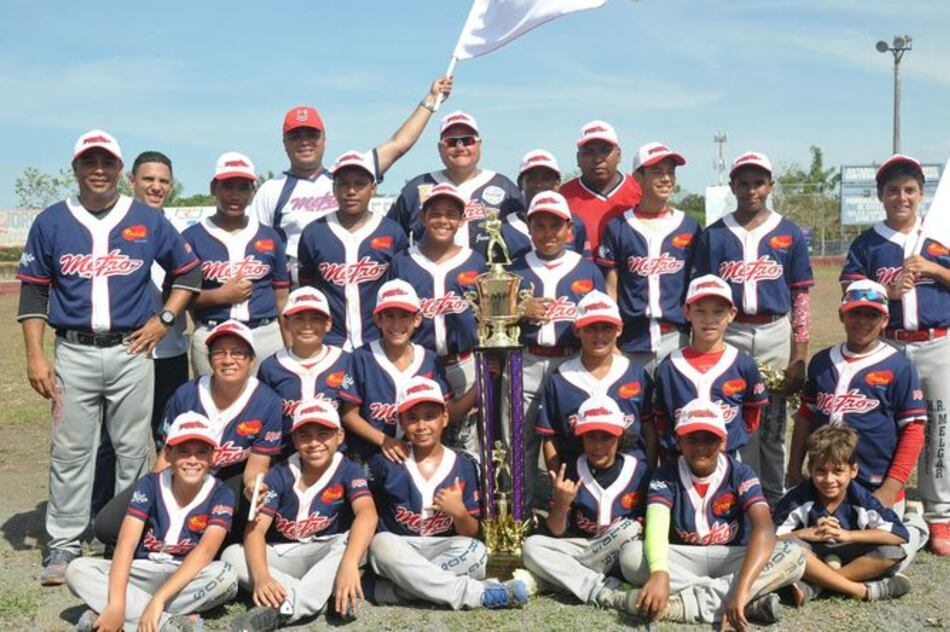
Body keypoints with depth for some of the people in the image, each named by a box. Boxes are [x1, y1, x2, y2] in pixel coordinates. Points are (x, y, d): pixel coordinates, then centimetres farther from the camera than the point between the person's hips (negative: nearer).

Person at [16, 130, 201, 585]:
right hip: (73, 353, 0)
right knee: (69, 453, 2)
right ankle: (63, 546, 12)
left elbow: (188, 270, 13)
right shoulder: (51, 222, 5)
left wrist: (164, 318, 1)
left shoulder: (148, 221, 5)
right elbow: (33, 291, 6)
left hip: (132, 350, 0)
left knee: (133, 451, 5)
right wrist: (35, 356, -1)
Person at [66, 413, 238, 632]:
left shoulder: (221, 495, -11)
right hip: (142, 573, 2)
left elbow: (205, 551, -24)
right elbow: (126, 544, -20)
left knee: (225, 576, -33)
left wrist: (158, 599, -36)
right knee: (77, 569, -22)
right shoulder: (150, 485, -8)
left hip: (188, 577, -2)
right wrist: (116, 604, -35)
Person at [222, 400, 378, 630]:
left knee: (353, 540, -32)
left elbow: (367, 514, -32)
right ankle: (315, 597, -34)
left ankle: (281, 609, -39)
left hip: (325, 554, -1)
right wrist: (261, 576, -40)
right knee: (231, 554, -23)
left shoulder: (348, 471, -12)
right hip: (283, 557, 2)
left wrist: (348, 564, -51)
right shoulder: (279, 475, -8)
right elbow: (256, 528, -20)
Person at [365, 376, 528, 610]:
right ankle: (480, 594, -32)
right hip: (398, 549, 0)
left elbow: (471, 533, 2)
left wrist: (459, 513, -18)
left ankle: (382, 589, -25)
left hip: (445, 552, 1)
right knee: (382, 544, -34)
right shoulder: (385, 462, -1)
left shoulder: (463, 467, 0)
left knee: (475, 551, -30)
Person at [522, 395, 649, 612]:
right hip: (580, 549, 2)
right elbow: (556, 533, -1)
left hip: (623, 556, -2)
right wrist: (561, 504, -19)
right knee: (532, 545, -21)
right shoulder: (570, 472, -2)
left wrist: (640, 529, -17)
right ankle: (604, 591, -33)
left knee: (628, 529, -32)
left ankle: (567, 579, -20)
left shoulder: (639, 471, -4)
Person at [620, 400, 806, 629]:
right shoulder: (666, 475, -11)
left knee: (794, 556, -27)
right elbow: (656, 525, -28)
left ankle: (684, 603, -32)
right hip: (684, 560, 0)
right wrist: (659, 573, -52)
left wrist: (741, 588, -46)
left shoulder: (740, 475, -13)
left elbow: (764, 528, -29)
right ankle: (751, 603, -31)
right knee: (631, 555, -31)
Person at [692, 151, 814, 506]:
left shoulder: (789, 234, 5)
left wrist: (799, 355, 0)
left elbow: (801, 297, 5)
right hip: (728, 336, 0)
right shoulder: (714, 235, 5)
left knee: (772, 426, 6)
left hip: (775, 336, 1)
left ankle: (772, 501, 17)